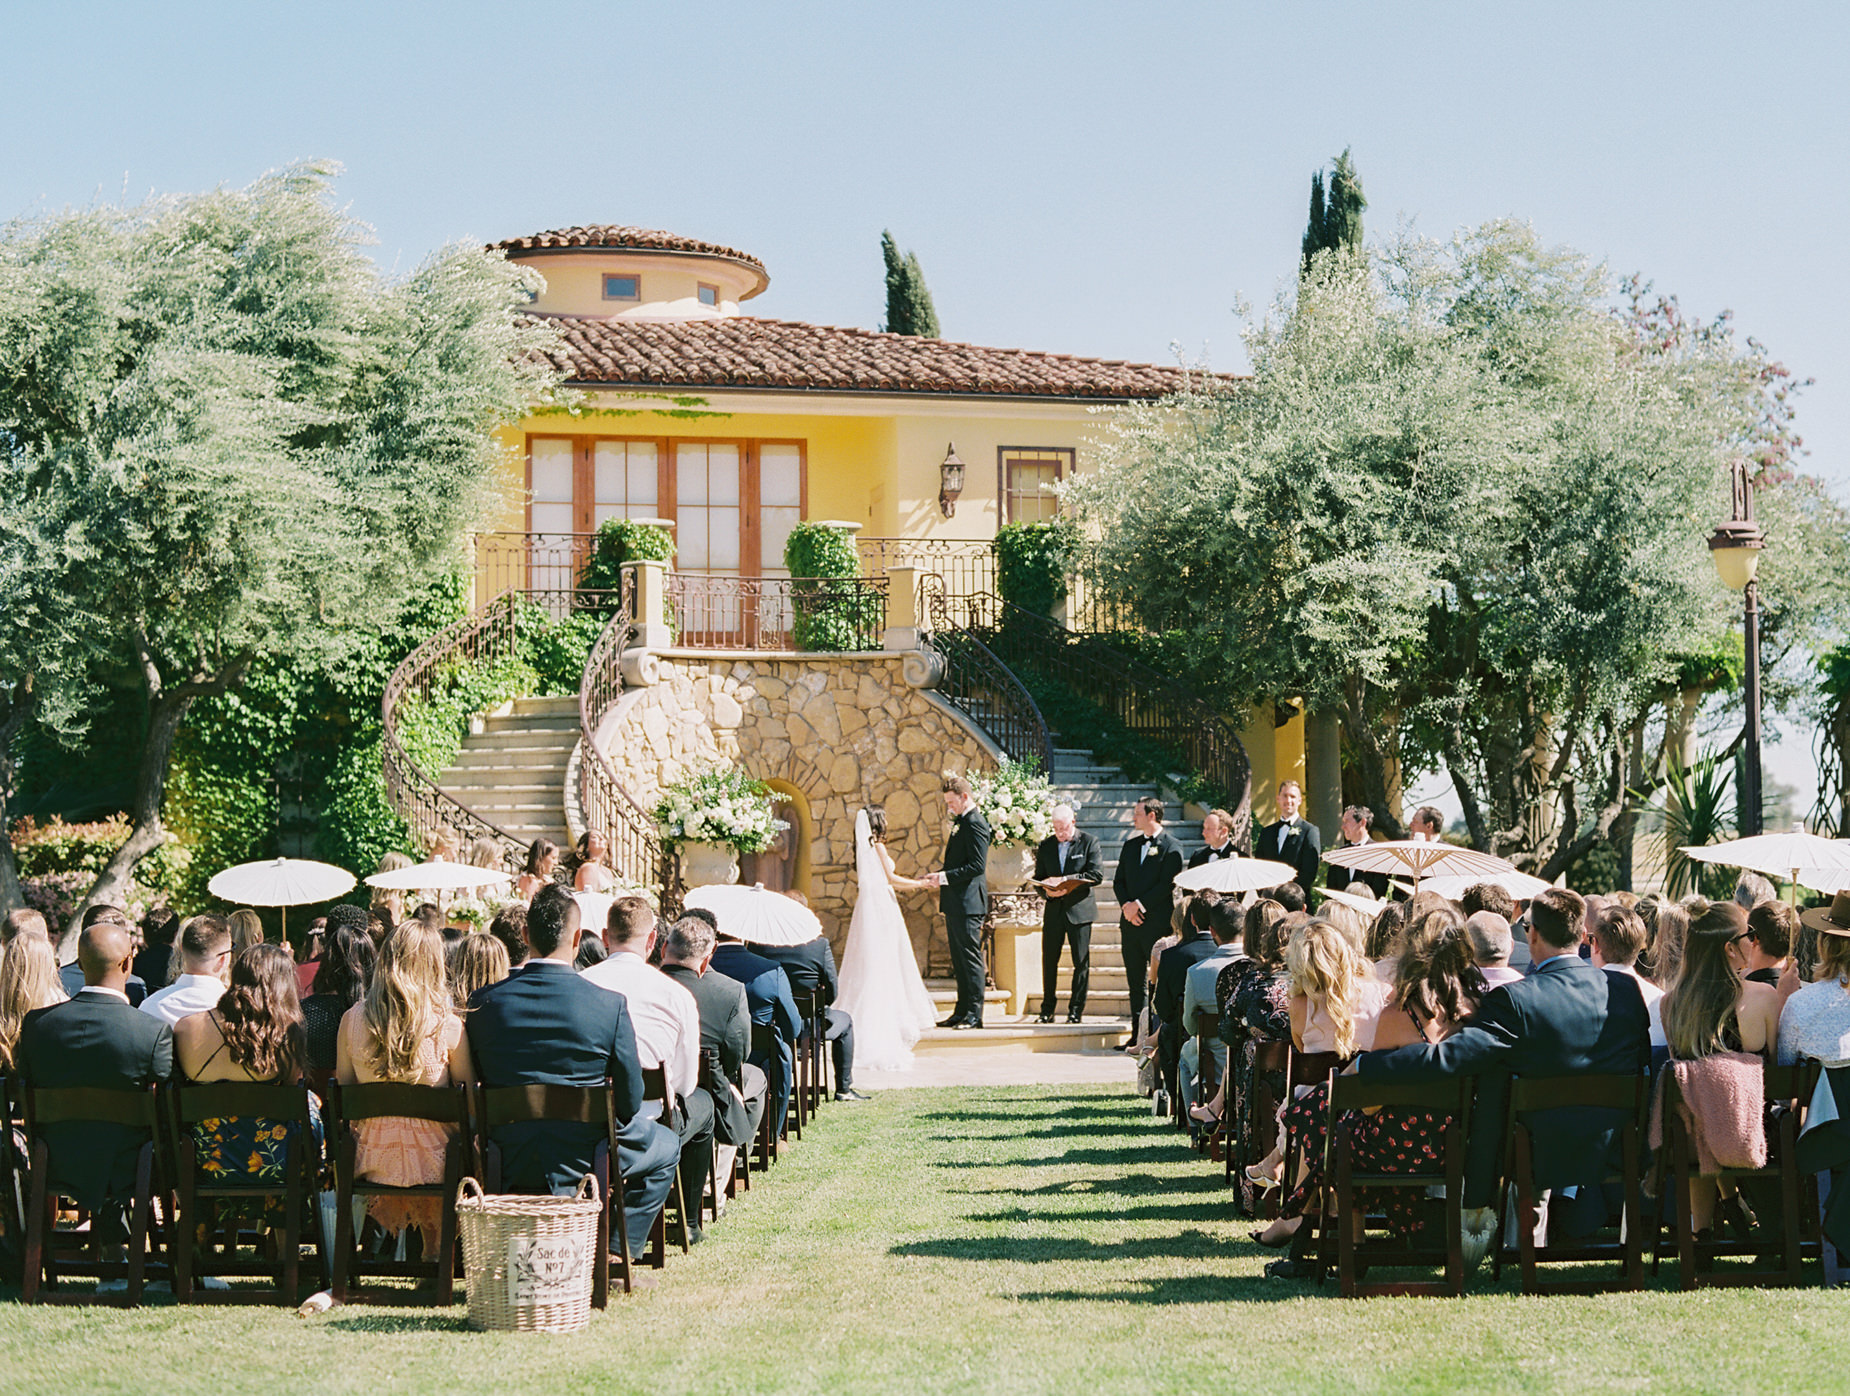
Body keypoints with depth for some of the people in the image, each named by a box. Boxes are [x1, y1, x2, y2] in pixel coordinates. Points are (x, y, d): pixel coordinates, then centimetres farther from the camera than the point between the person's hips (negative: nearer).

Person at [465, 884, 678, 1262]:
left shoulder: (484, 1002, -9)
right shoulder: (610, 1004, -17)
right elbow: (630, 1100, -10)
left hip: (508, 1160, 3)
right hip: (582, 1156, -3)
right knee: (666, 1146, 26)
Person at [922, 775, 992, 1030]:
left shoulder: (975, 823, -14)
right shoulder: (960, 822, 17)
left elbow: (977, 866, -21)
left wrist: (945, 876, -20)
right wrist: (939, 876, 8)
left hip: (968, 902, -10)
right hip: (955, 903, 10)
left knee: (970, 957, -7)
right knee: (959, 959, 13)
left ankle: (974, 1015, -5)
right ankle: (962, 1011, 18)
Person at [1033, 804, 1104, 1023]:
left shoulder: (1089, 842, 0)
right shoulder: (1046, 845, 10)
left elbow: (1097, 874, -8)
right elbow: (1038, 878, 13)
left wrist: (1069, 881, -18)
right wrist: (1046, 891, -10)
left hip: (1079, 909, -3)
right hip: (1053, 910, 3)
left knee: (1081, 962, -1)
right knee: (1049, 961, 3)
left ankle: (1076, 1009, 6)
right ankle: (1047, 1010, 11)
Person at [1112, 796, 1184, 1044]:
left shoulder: (1171, 847, -4)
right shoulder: (1130, 845, 17)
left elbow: (1167, 884, -11)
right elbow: (1118, 881, 15)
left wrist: (1139, 905, -14)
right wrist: (1126, 905, -3)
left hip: (1158, 922, -7)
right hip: (1131, 922, 7)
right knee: (1135, 981, 8)